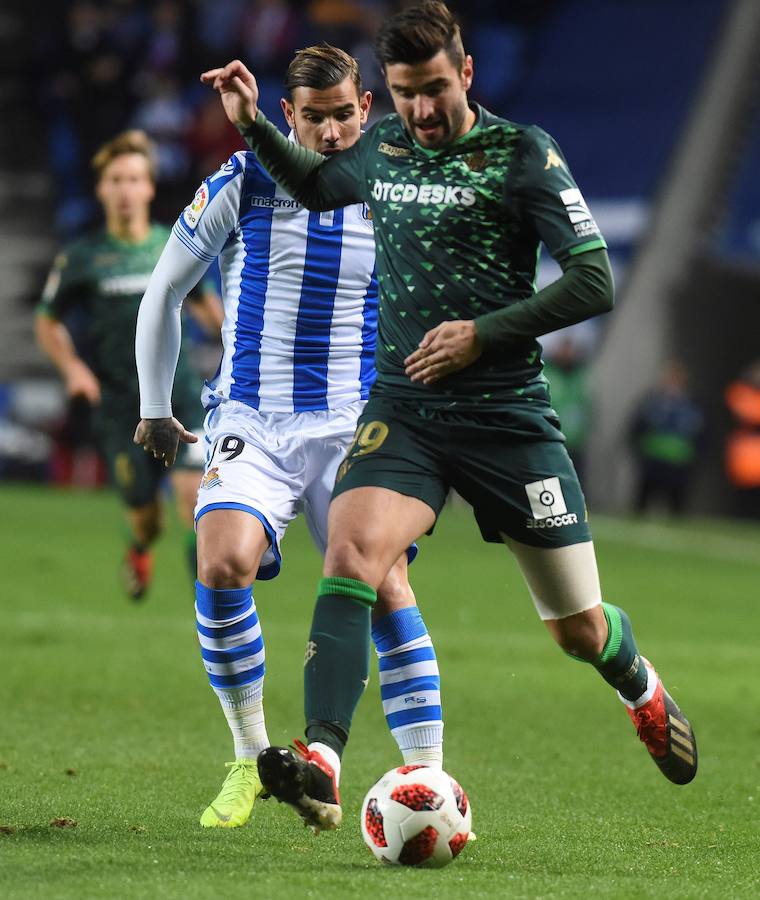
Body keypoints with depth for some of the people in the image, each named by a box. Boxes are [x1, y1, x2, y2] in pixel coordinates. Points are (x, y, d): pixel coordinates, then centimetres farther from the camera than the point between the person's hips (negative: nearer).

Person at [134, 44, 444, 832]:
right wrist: (154, 406, 13)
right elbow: (164, 292, 11)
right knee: (223, 565, -24)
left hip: (354, 425, 1)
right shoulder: (242, 186, -1)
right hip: (251, 422, -1)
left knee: (384, 583, -17)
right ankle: (249, 759, -6)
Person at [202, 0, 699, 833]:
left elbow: (593, 283, -9)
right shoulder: (380, 148, 8)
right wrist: (254, 126, 16)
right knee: (350, 552, -26)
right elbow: (315, 185, 31)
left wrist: (483, 334, -14)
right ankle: (320, 771, -33)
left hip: (509, 413, -3)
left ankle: (642, 689, 43)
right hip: (401, 408, 3)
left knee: (579, 629, 6)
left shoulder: (522, 154, -6)